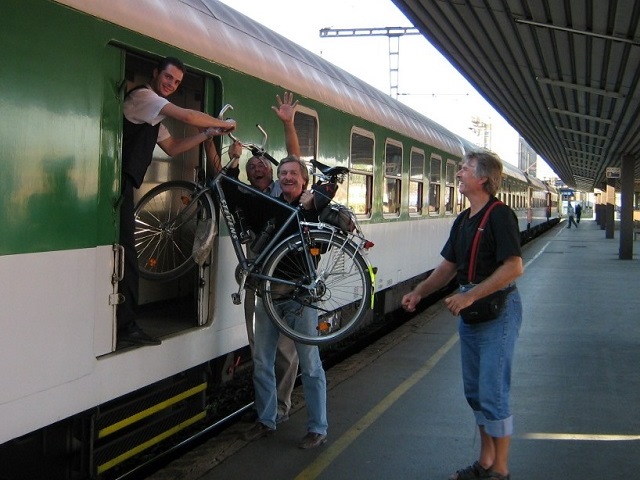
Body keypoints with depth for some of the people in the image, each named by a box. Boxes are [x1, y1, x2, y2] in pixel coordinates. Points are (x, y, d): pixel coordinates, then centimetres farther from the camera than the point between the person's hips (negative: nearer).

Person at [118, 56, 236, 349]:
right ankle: (125, 330, -6)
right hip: (117, 183, -10)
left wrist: (208, 134, 15)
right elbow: (188, 116, -16)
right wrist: (223, 124, -2)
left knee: (125, 258, 9)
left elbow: (171, 148, 24)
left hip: (124, 186, 10)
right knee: (125, 257, -9)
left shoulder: (155, 117, 26)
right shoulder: (143, 96, -6)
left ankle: (125, 328, 13)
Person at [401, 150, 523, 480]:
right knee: (475, 392, 14)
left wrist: (470, 296, -25)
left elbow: (514, 267, -23)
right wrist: (419, 292, 4)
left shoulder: (500, 215, -15)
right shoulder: (463, 220, 13)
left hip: (498, 308, -9)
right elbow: (449, 266, 17)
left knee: (492, 393, -4)